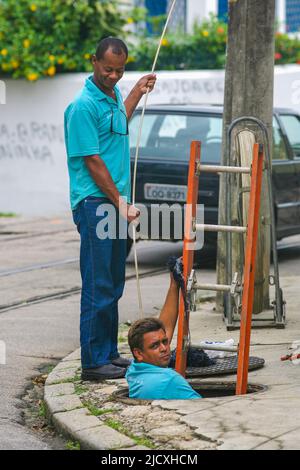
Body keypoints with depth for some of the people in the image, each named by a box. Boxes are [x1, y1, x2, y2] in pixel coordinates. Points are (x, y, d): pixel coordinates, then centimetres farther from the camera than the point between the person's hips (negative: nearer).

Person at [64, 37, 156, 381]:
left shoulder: (114, 96, 13)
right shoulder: (83, 106, -14)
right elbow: (93, 161, -16)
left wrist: (137, 93, 37)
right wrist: (120, 204, -15)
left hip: (116, 203, 9)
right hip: (95, 204, -9)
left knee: (113, 285, 13)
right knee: (98, 287, -7)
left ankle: (108, 353, 21)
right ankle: (93, 362, -4)